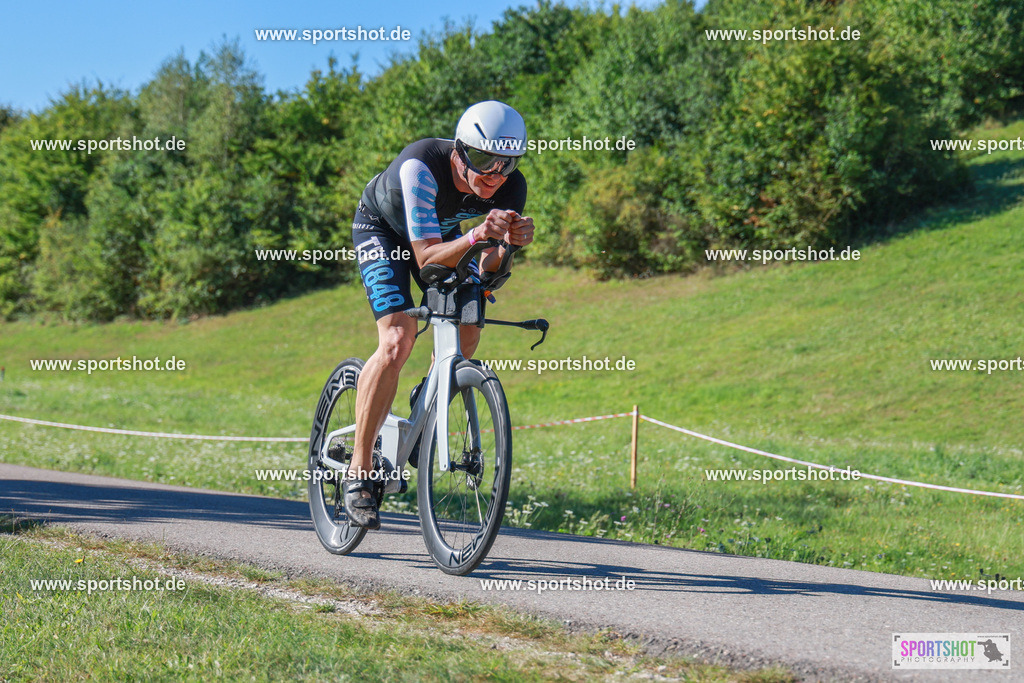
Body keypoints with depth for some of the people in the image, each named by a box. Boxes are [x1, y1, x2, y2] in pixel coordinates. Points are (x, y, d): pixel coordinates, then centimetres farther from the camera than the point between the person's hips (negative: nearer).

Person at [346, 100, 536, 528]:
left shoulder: (510, 189, -27)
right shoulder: (420, 167, -40)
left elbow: (487, 270, -21)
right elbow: (426, 257, -40)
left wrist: (510, 244, -42)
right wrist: (476, 236, -56)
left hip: (440, 232, 5)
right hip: (382, 228, -5)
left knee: (466, 335, -10)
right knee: (397, 340, -22)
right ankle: (358, 470, -15)